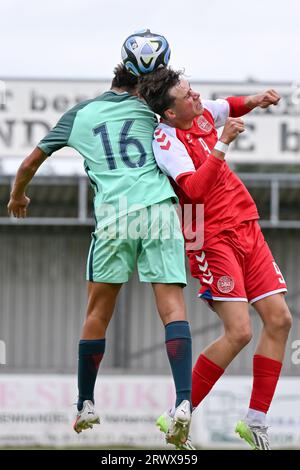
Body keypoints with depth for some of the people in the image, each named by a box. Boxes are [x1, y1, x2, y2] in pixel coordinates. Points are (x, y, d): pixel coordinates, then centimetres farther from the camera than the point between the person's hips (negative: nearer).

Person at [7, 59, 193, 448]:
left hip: (114, 213, 0)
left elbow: (31, 163, 31)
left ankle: (86, 406, 18)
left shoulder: (78, 115, 19)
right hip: (159, 207, 0)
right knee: (171, 303, -7)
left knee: (98, 313, 12)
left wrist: (17, 196, 47)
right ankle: (184, 402, -23)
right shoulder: (146, 109, 18)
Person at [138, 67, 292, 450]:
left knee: (279, 319, 1)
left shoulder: (201, 114, 5)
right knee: (239, 332, -16)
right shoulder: (166, 141, -17)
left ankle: (255, 421, 8)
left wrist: (255, 100, 10)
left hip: (246, 228, 8)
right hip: (213, 238, -8)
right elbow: (195, 188, -31)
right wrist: (223, 143, -34)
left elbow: (230, 106, 30)